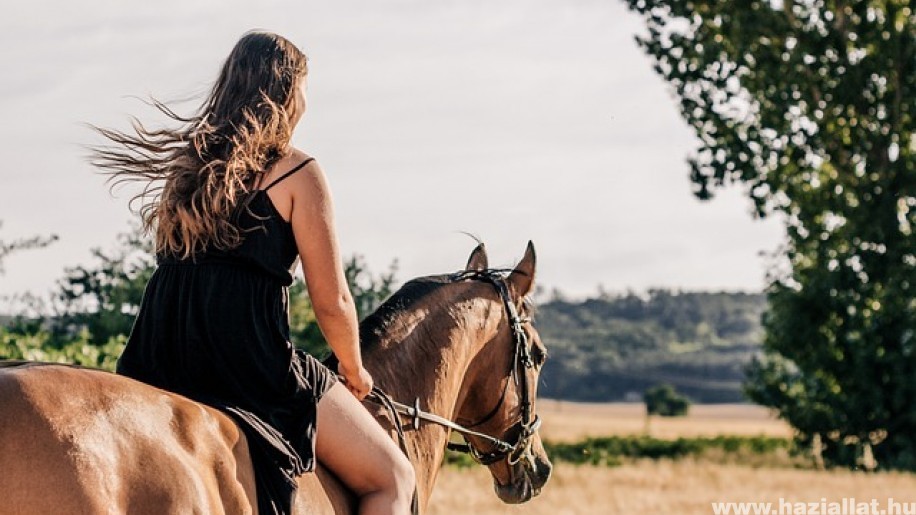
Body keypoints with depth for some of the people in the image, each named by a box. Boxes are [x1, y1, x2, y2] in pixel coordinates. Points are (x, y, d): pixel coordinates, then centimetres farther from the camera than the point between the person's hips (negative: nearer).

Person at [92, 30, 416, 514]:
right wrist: (354, 374, 15)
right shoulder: (297, 172, -3)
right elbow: (331, 301, -2)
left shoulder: (188, 164, 16)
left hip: (157, 365, 7)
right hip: (247, 360, -6)